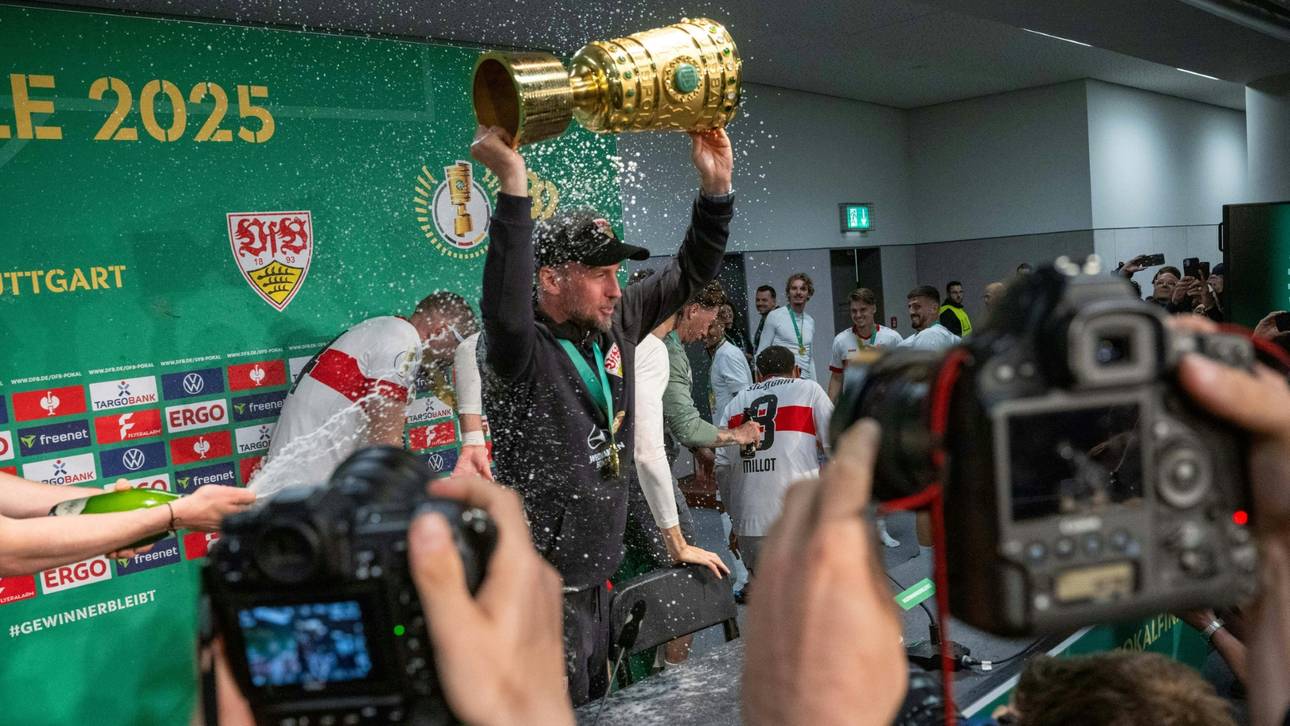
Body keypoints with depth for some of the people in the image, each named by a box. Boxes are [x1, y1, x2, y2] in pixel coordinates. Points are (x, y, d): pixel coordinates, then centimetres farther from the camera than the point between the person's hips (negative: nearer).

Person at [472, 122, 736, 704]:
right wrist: (513, 185, -48)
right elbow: (507, 313, -45)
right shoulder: (523, 352, -21)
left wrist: (716, 186, -5)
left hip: (597, 579, 8)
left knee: (596, 709, 22)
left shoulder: (616, 327, 1)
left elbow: (690, 273, 8)